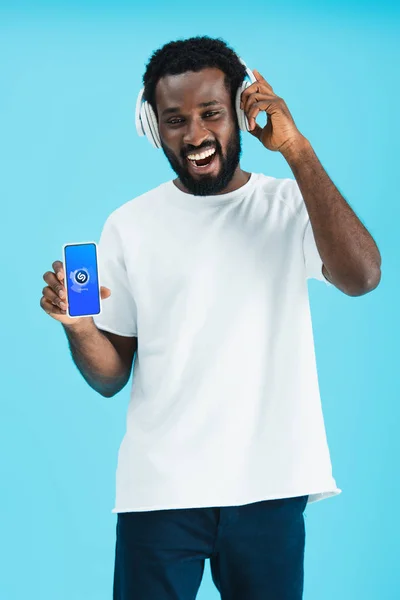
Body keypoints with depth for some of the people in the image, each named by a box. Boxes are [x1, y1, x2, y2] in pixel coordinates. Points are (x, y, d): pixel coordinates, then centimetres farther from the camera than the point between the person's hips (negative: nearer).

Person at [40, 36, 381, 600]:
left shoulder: (290, 205, 2)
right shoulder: (129, 226, 4)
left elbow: (361, 276, -19)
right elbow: (110, 378, 5)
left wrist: (296, 149, -18)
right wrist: (78, 326, -17)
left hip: (267, 486, 0)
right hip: (160, 490, 1)